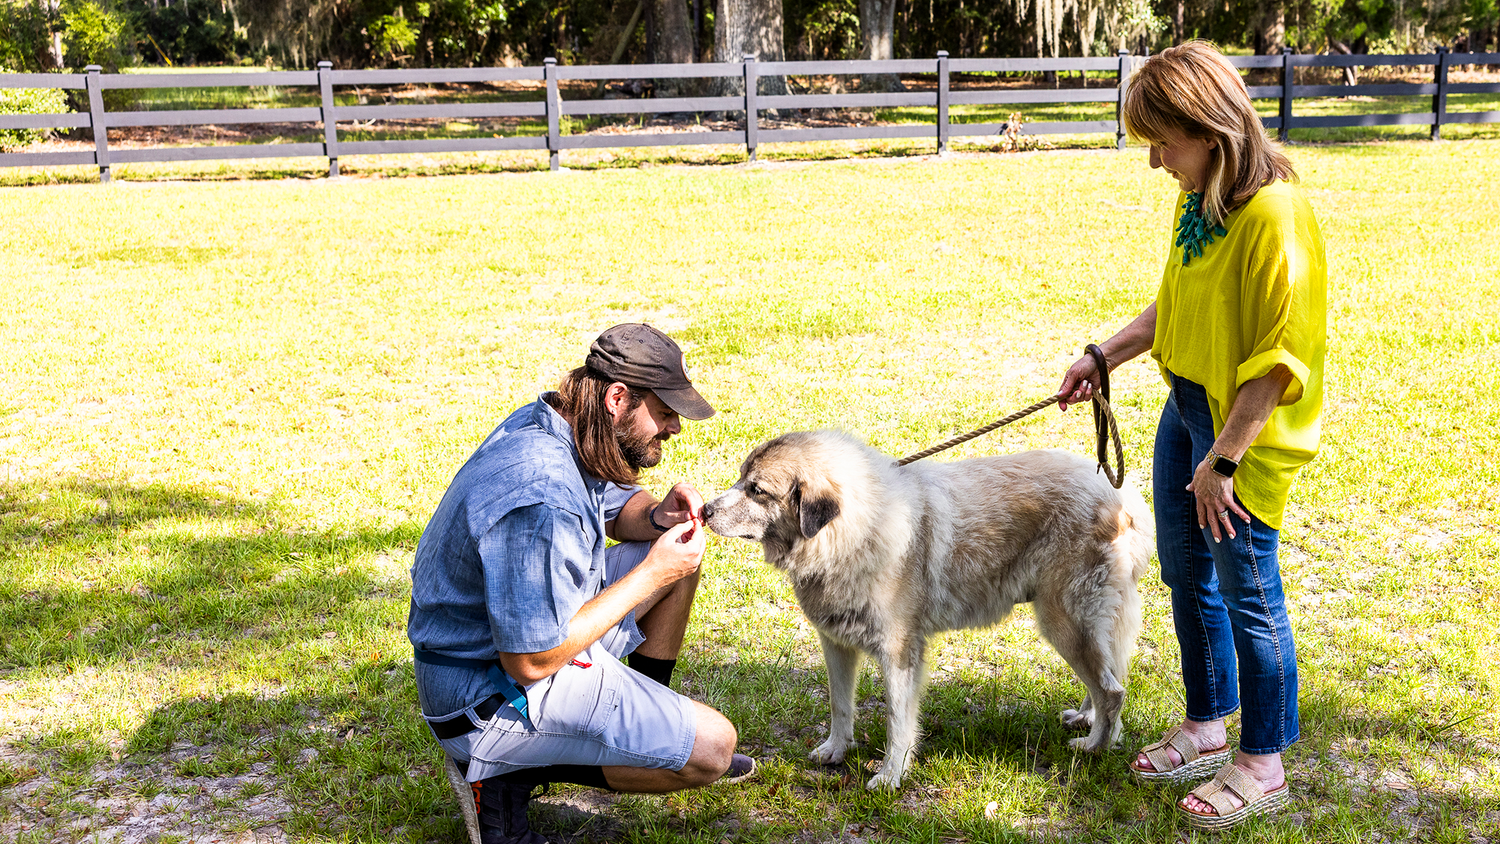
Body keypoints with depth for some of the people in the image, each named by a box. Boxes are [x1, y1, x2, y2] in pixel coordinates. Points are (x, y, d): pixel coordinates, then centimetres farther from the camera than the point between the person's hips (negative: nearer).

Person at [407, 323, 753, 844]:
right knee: (712, 747, -13)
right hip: (493, 697, -10)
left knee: (681, 552, 13)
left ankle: (652, 727, 24)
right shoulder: (539, 498, -33)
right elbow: (530, 661, -31)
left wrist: (656, 518, -7)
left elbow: (616, 507, 19)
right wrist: (651, 576, -23)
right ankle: (506, 773, -4)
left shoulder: (552, 425, -2)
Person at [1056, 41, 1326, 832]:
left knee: (1246, 592, 3)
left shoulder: (1273, 215, -24)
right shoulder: (1196, 199, 3)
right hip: (1186, 407, 9)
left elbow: (1277, 361, -23)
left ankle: (1262, 765, 20)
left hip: (1246, 429, -9)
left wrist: (1222, 460, -20)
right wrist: (1103, 358, 13)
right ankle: (1206, 728, 37)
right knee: (1185, 572, 18)